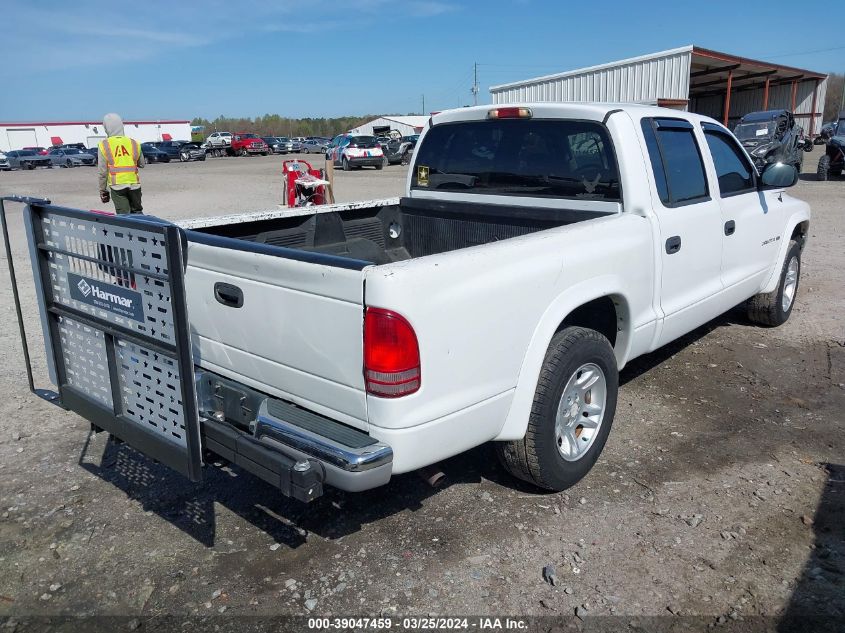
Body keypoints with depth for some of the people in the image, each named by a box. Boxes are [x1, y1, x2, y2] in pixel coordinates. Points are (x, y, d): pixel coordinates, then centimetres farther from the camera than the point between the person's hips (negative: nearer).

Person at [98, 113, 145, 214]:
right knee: (137, 212, 17)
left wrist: (103, 190, 8)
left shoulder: (104, 145, -2)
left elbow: (102, 172, -1)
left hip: (117, 186, -2)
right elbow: (141, 164, 14)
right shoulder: (134, 143, 5)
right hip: (134, 184, 3)